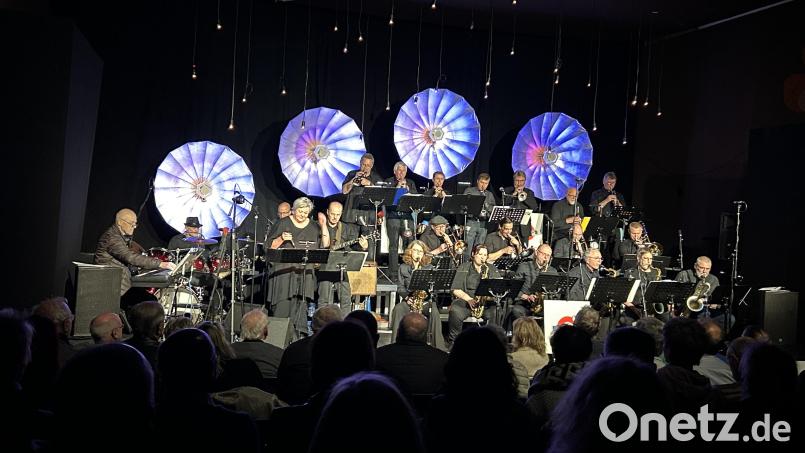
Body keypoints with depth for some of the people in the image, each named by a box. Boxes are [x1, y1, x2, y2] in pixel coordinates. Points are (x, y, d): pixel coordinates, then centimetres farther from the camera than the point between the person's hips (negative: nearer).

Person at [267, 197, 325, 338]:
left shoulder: (313, 227, 12)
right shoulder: (283, 224, 3)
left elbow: (325, 244, 3)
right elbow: (271, 246, 2)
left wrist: (323, 225, -3)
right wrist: (281, 238, -16)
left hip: (305, 272, 3)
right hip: (284, 271, -3)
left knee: (301, 304, 1)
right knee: (283, 304, -8)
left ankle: (298, 334, 7)